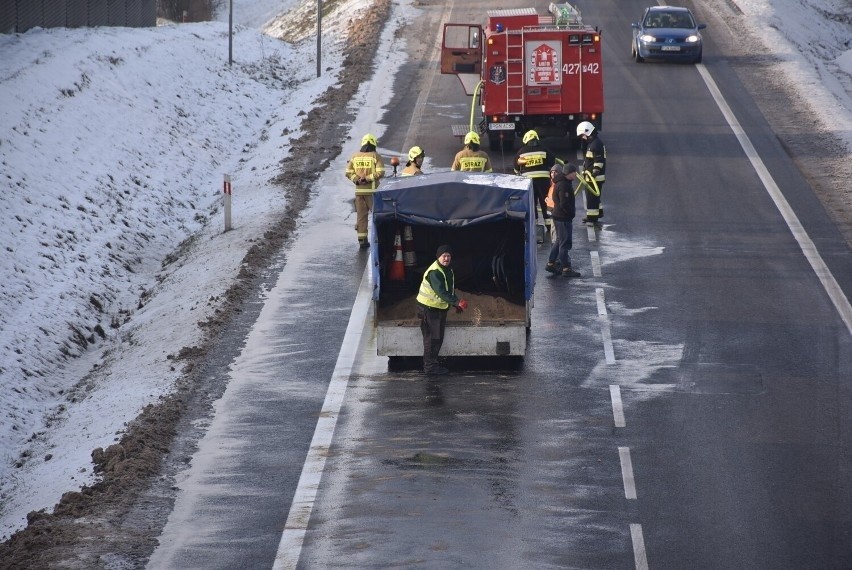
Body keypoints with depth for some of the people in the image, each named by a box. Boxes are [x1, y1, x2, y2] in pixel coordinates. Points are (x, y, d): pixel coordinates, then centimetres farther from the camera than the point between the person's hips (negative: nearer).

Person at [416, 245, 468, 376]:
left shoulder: (447, 269, 10)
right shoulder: (434, 272, -23)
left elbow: (449, 289, 22)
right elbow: (441, 291, -34)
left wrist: (456, 304, 17)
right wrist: (456, 301, -42)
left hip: (440, 308, 10)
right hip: (429, 308, -10)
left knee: (438, 338, 14)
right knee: (432, 338, -7)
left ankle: (432, 364, 24)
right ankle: (430, 366, -2)